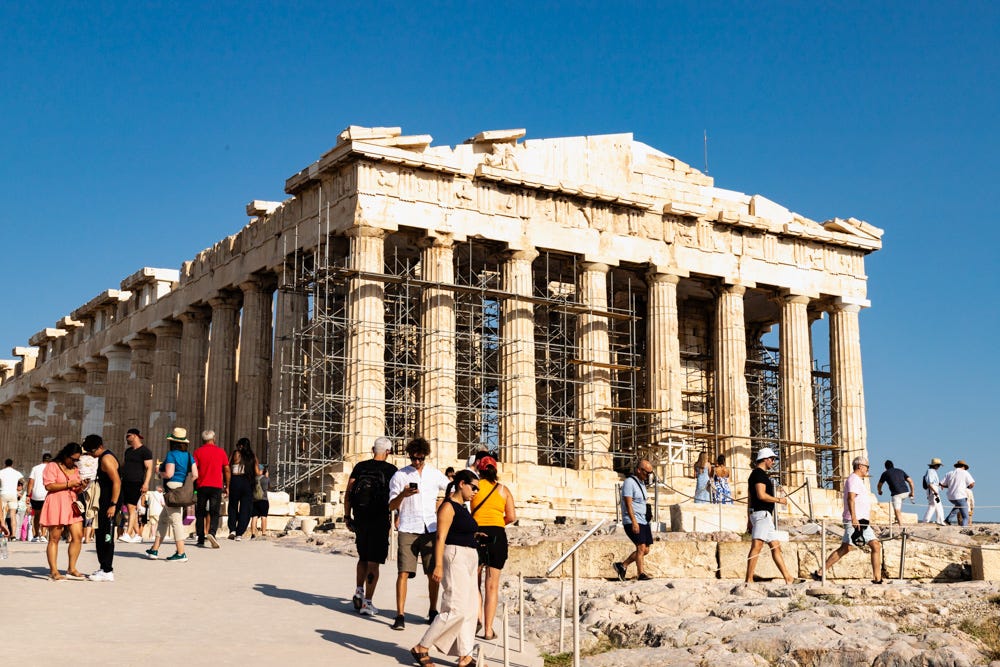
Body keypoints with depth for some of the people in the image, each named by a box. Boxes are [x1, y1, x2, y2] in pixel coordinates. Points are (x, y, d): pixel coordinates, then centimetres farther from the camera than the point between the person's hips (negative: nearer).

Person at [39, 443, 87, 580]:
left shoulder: (75, 469, 20)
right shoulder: (52, 466, -2)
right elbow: (49, 486, -13)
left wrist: (81, 487, 3)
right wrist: (69, 484, -15)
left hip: (71, 505, 7)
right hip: (56, 504, -6)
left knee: (78, 536, -2)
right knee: (54, 538, -3)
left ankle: (71, 569, 6)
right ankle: (53, 571, 0)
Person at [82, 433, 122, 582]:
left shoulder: (106, 459, -15)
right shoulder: (103, 458, 18)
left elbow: (117, 482, -22)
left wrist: (113, 505, -24)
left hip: (110, 502, -11)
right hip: (105, 502, 11)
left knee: (106, 536, -8)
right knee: (100, 536, 15)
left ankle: (108, 572, -5)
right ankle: (104, 568, 23)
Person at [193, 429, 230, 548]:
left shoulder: (198, 452, 2)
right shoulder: (220, 451, 5)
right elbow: (226, 470, 8)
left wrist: (193, 486, 6)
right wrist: (227, 486, 16)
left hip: (202, 486, 0)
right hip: (216, 486, 0)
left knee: (200, 513, 9)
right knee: (214, 513, 0)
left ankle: (201, 539, 10)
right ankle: (211, 533, -24)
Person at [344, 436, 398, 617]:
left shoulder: (360, 467, 5)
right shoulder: (391, 470, -4)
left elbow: (348, 493, 3)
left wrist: (347, 517, 9)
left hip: (360, 519, 4)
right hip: (380, 520, -3)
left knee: (363, 558, 22)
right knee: (373, 562, 0)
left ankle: (359, 592, 11)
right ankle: (367, 603, 0)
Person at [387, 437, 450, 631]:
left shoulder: (435, 475, 10)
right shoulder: (400, 476, 5)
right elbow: (391, 506, 3)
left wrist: (441, 505, 12)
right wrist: (402, 494, -16)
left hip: (431, 529, 2)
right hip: (408, 529, -2)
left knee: (433, 573, 4)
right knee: (403, 572, -10)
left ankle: (433, 611, 20)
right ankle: (399, 615, -6)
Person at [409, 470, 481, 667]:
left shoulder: (463, 508, 18)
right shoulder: (449, 506, -9)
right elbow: (441, 537, -16)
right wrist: (438, 565, -23)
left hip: (468, 560, 10)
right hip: (455, 557, -10)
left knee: (469, 609, 6)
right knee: (456, 609, -13)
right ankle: (421, 648, -4)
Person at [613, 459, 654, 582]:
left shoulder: (642, 483, 19)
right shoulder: (629, 482, -10)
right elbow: (628, 504, -17)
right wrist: (634, 522, -24)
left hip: (643, 521, 9)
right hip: (632, 522, -9)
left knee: (645, 550, 6)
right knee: (641, 547, -16)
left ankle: (622, 565, 17)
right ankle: (641, 574, -13)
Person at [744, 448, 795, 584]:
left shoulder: (756, 474, 23)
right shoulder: (759, 474, -9)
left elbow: (750, 498, 23)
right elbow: (761, 495, -20)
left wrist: (749, 519, 23)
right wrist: (778, 500, -8)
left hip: (765, 516, 11)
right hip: (762, 514, -11)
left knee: (776, 547, 12)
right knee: (756, 546, -17)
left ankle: (788, 578, 16)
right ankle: (748, 580, -24)